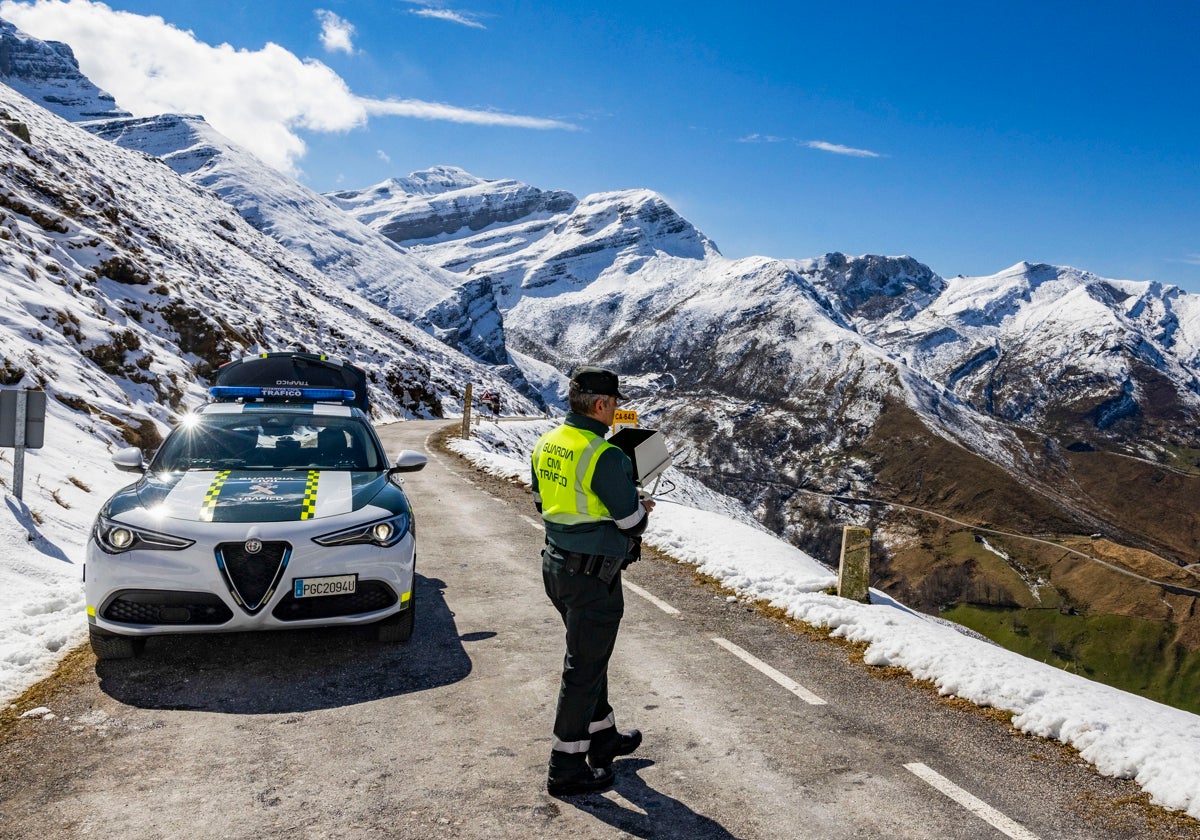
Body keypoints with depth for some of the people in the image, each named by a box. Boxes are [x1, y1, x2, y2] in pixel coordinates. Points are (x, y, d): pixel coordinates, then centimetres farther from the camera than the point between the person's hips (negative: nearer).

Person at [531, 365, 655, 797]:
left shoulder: (546, 443, 3)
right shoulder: (605, 456, -23)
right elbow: (633, 522, -16)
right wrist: (642, 510, 8)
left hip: (556, 564, 9)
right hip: (593, 576, -9)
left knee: (590, 655, 24)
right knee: (584, 667, 4)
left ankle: (603, 737, 41)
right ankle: (566, 768, 16)